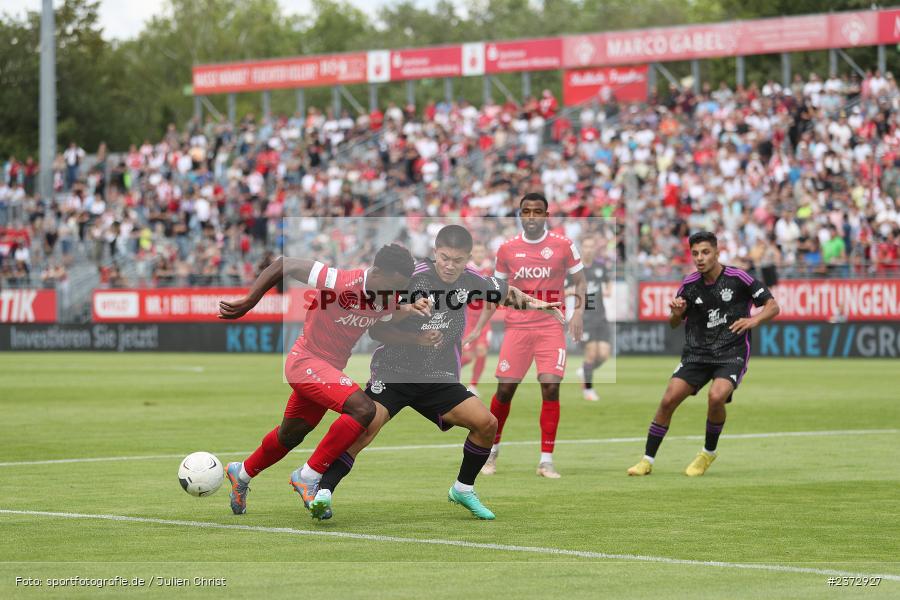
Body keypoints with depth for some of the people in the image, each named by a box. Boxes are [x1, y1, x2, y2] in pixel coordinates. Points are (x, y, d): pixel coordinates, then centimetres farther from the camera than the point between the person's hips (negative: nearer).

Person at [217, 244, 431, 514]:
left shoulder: (386, 299, -6)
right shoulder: (340, 282, -27)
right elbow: (282, 265, -21)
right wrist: (247, 303, -18)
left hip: (331, 369, 8)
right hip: (306, 361, -8)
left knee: (290, 436, 24)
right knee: (363, 409, -26)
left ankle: (242, 473, 50)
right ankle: (309, 475, -14)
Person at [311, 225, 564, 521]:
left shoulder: (471, 282, 1)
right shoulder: (412, 277, -15)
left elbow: (506, 292, 24)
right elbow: (375, 329, -12)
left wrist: (533, 302, 6)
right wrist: (416, 339, -25)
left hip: (440, 379, 4)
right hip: (394, 371, -4)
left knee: (486, 423, -9)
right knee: (367, 425, -27)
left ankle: (463, 488, 14)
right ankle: (322, 493, -23)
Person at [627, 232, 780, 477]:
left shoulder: (737, 278, -10)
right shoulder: (689, 284, 1)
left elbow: (773, 306, -5)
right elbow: (674, 324, 13)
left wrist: (753, 320, -24)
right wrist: (676, 313, -11)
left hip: (732, 354, -3)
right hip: (696, 353, 3)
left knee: (716, 397, -29)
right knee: (668, 400, -11)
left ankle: (709, 452, -3)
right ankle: (647, 460, 2)